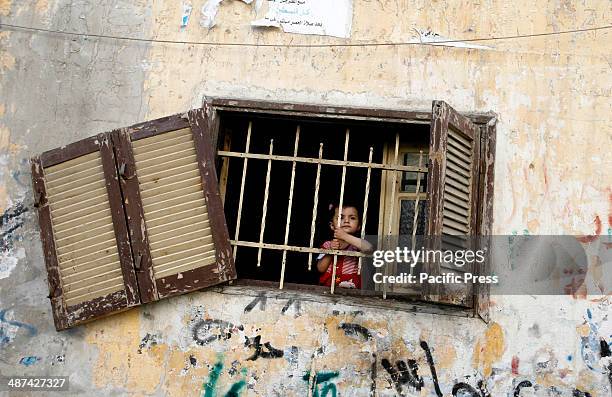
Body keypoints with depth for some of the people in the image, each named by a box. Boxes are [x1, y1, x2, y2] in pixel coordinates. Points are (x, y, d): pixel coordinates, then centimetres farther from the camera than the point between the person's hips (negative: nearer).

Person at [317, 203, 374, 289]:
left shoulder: (356, 244, 3)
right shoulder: (328, 245, 10)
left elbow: (369, 248, -19)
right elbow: (321, 269, 6)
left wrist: (345, 236, -20)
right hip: (326, 289, 1)